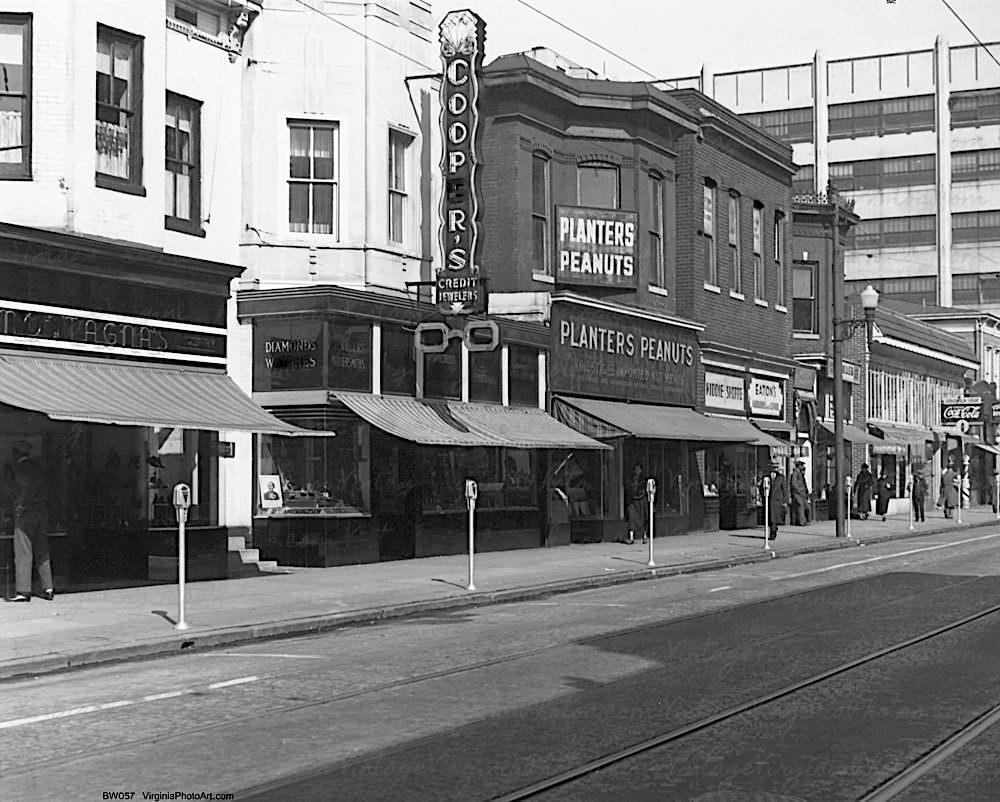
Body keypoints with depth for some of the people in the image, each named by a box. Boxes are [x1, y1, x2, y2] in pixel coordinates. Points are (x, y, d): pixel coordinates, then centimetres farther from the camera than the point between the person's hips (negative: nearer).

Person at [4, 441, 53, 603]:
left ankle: (23, 590, -7)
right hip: (42, 511, 8)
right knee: (42, 552, 12)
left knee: (23, 552, -5)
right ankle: (48, 589, 11)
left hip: (26, 512, -8)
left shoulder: (20, 467, -9)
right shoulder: (36, 465, 14)